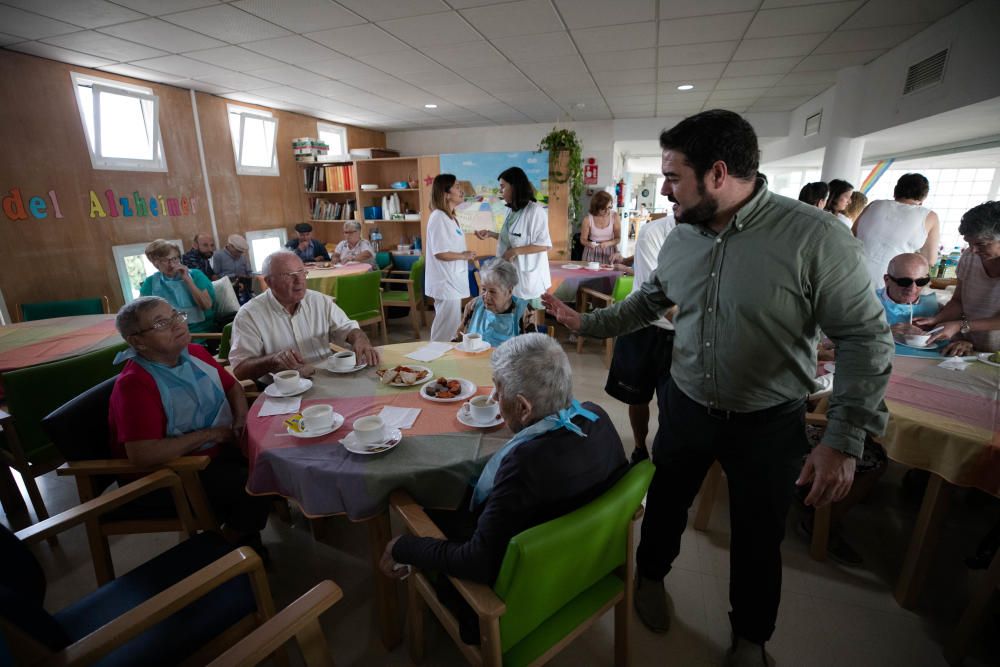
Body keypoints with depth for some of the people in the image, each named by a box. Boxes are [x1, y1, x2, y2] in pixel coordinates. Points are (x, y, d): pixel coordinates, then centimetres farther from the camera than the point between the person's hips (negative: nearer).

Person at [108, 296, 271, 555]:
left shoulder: (195, 353, 0)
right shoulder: (135, 384, -22)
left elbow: (233, 386, 14)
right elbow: (142, 455, -30)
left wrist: (241, 419, -5)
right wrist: (209, 434, -22)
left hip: (224, 446, 8)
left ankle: (246, 531, 19)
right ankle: (228, 544, 11)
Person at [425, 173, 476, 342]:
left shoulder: (450, 217, 13)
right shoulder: (438, 217, -17)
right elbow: (440, 253, -22)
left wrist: (466, 256, 5)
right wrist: (464, 255, -11)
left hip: (452, 279, 10)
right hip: (446, 281, -10)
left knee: (451, 327, 18)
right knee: (445, 329, -1)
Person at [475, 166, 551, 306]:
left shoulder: (535, 210, -16)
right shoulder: (512, 211, 6)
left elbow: (544, 245, -18)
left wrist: (515, 251, -20)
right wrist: (490, 234, 4)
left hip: (528, 274, -7)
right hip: (512, 272, 7)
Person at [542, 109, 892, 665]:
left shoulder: (816, 237, -20)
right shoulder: (680, 238, -4)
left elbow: (865, 339, -15)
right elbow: (646, 303, 10)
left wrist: (843, 440, -18)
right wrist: (584, 322, 4)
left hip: (768, 424, -3)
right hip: (685, 406, 4)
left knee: (757, 538, 17)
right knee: (666, 501, 22)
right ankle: (651, 575, 53)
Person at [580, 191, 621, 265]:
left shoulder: (614, 216, -10)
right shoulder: (588, 219, -12)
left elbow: (618, 238, -4)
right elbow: (583, 239, -2)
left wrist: (608, 243, -23)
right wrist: (589, 244, -24)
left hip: (609, 253, 1)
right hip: (592, 253, 0)